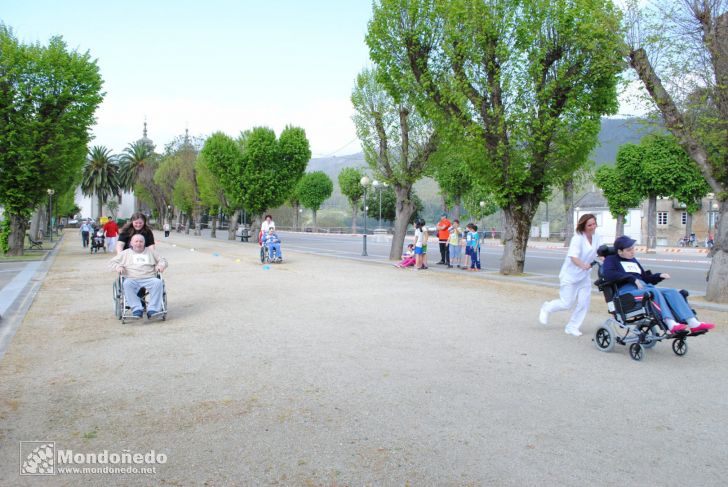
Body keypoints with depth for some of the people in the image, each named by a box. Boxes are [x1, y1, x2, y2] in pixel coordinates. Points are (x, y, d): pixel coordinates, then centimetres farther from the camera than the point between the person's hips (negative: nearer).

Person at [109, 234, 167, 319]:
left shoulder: (150, 251, 27)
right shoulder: (125, 253, 25)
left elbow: (162, 260, 27)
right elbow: (112, 262, 23)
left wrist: (160, 265, 3)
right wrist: (118, 267, 1)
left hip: (149, 279, 0)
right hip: (132, 279, 0)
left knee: (158, 282, -33)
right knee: (127, 284, -36)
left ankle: (152, 309, -38)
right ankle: (137, 309, -39)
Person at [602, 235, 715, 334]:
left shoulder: (633, 261, 30)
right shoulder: (611, 259, 9)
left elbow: (646, 278, 32)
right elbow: (608, 274, -13)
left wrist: (659, 276, 12)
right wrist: (632, 278, -16)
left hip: (645, 288, 7)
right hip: (627, 290, -7)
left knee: (672, 292, -17)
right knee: (654, 291, -34)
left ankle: (693, 323, -31)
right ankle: (671, 324, -48)